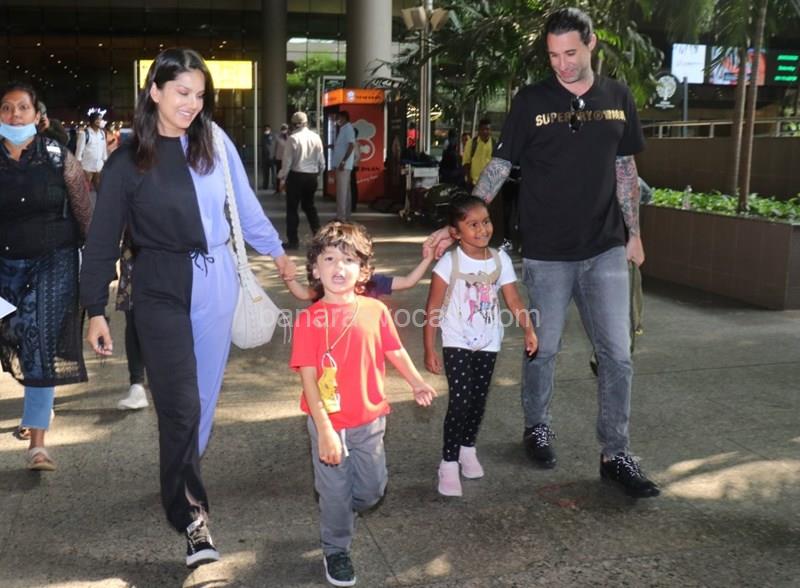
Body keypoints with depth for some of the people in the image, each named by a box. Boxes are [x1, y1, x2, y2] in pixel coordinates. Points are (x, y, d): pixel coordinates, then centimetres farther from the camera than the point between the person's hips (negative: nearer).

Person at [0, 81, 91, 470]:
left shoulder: (59, 158, -5)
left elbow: (84, 212, -2)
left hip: (54, 263, -3)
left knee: (42, 345, -7)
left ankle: (37, 443, -4)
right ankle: (39, 409, 40)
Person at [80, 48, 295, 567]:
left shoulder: (216, 144, 3)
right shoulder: (129, 160, -4)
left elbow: (245, 204, 14)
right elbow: (103, 239, -1)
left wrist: (276, 251, 17)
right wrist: (96, 310, -2)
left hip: (217, 283, 3)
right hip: (161, 290, -3)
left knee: (203, 394, 13)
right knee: (181, 403, -5)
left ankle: (182, 480, 35)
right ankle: (191, 512, 9)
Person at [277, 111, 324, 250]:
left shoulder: (293, 138, -12)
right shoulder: (316, 137, 0)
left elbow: (287, 160, -10)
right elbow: (321, 159, 6)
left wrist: (282, 178, -1)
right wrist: (319, 172, 22)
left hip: (296, 176, -5)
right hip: (312, 176, 5)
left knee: (292, 208, 4)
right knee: (309, 206, 20)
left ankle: (293, 240, 4)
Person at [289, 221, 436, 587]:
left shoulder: (375, 310, -6)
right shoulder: (309, 319, -16)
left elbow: (395, 351, 8)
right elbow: (308, 378, -17)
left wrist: (416, 382, -5)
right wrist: (324, 430, -20)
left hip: (369, 420, 3)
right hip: (329, 422, -3)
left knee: (372, 489, 17)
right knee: (335, 491, 11)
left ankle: (341, 511, 49)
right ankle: (335, 551, 36)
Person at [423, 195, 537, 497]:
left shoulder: (500, 259, -3)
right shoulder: (450, 262, -15)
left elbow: (514, 300, -4)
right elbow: (433, 309, -13)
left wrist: (528, 330, -18)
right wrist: (429, 350, -15)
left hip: (488, 343, 4)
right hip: (457, 344, -4)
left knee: (479, 400, 14)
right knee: (460, 401, -9)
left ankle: (468, 448, 36)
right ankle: (449, 463, 4)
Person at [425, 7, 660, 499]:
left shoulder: (618, 98, 6)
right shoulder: (532, 101, -3)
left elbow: (625, 170, 13)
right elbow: (499, 168, -4)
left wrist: (634, 233, 12)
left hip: (606, 250, 2)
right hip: (547, 253, -2)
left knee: (618, 353, 2)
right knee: (544, 348, 9)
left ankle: (616, 454, 14)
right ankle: (537, 427, 33)